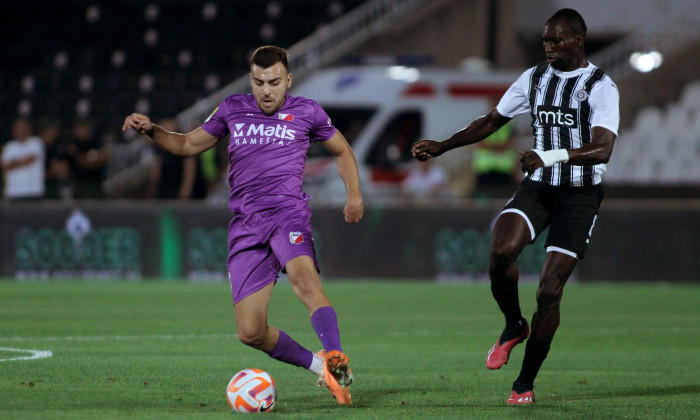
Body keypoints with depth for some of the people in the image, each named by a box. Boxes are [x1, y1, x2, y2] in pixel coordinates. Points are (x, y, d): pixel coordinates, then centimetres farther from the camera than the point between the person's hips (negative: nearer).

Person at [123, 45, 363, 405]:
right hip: (246, 227, 3)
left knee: (305, 279, -38)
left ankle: (336, 360, -46)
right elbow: (188, 144, 25)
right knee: (250, 333, -6)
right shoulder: (233, 109, 15)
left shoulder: (306, 112, 9)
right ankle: (320, 367, 11)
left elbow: (342, 150, 24)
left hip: (287, 213, -3)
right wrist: (151, 131, 8)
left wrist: (354, 195, 11)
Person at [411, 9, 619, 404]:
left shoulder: (600, 86, -9)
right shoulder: (535, 78, 9)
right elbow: (492, 121, 19)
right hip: (537, 187, 4)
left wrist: (552, 156, -36)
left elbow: (602, 149, -22)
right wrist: (442, 146, 12)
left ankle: (526, 383, 6)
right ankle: (514, 326, 2)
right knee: (502, 250, -26)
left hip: (580, 194, -4)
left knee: (550, 291, -7)